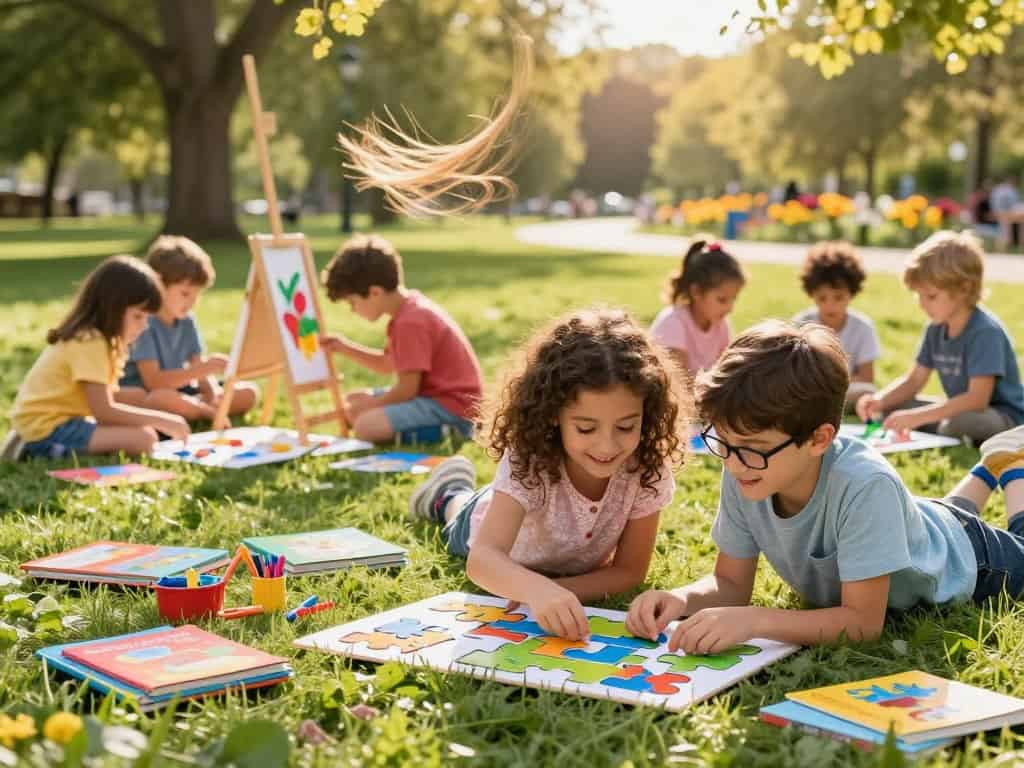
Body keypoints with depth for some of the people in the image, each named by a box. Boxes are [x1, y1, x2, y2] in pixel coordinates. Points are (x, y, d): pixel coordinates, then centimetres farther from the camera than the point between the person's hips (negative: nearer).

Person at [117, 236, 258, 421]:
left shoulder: (187, 321, 5)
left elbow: (198, 367, 1)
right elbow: (153, 381, -25)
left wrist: (214, 397, -21)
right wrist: (203, 369, -33)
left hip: (177, 390, 7)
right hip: (139, 395, -7)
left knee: (249, 392, -5)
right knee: (167, 399, -42)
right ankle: (210, 412, -16)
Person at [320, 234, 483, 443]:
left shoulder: (411, 323, -22)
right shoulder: (409, 308, 10)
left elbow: (406, 389, -22)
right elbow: (387, 365, 23)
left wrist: (368, 408, -7)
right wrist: (345, 348, 12)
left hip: (450, 407, -11)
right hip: (431, 393, 11)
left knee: (367, 426, -25)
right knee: (352, 403, 15)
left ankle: (445, 432, -13)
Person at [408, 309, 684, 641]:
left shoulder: (648, 468, -39)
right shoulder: (528, 460, -45)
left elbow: (630, 571, -28)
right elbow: (482, 558, -57)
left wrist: (553, 593, -42)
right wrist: (537, 589, -77)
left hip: (576, 564, 2)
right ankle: (450, 493, 58)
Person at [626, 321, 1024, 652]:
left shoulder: (863, 485, -50)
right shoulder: (741, 475, -34)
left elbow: (864, 622, -45)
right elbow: (730, 583, -23)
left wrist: (754, 621, -57)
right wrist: (681, 600, -45)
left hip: (956, 554, -4)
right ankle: (989, 465, 57)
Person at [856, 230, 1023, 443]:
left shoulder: (985, 332, -23)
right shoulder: (936, 329, 3)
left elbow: (977, 399, -31)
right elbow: (914, 380, 9)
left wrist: (917, 416, -36)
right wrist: (879, 400, -13)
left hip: (1006, 418, -8)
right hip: (961, 411, 8)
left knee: (957, 424, -39)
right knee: (890, 408, -1)